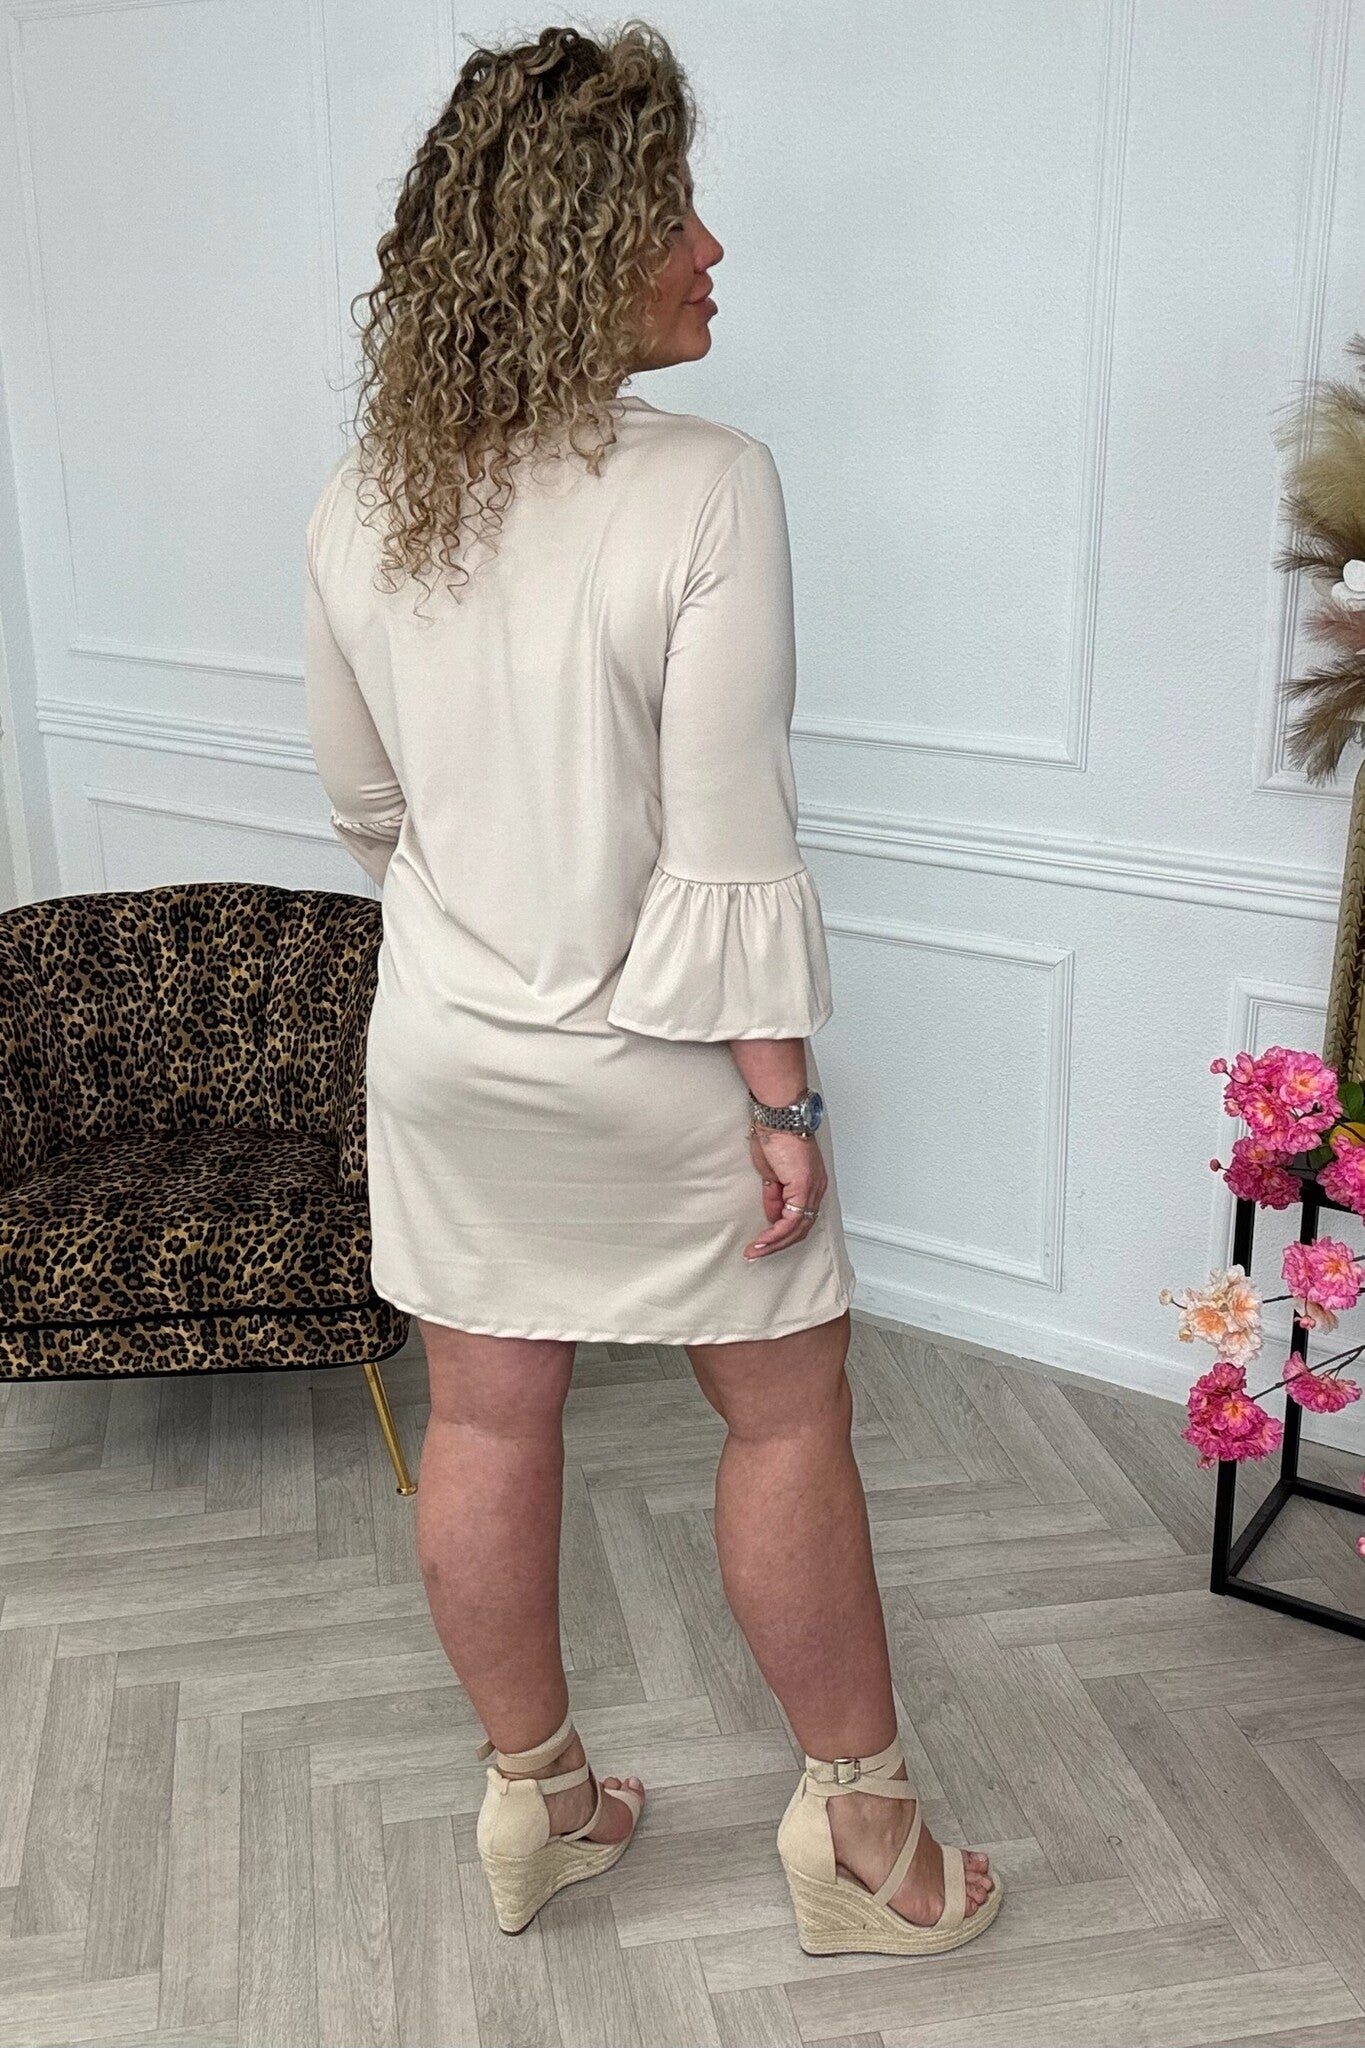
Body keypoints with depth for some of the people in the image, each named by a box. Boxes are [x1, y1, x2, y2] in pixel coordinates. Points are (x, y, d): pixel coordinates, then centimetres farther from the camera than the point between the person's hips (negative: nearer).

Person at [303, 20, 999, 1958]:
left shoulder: (360, 504, -2)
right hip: (652, 1062, -5)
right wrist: (785, 1098, -12)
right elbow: (732, 847, -20)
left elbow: (364, 803, 7)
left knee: (487, 1423, 16)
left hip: (443, 1051, 5)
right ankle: (860, 1834, 29)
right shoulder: (708, 487, -20)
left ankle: (534, 1800, 37)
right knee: (788, 1413, 13)